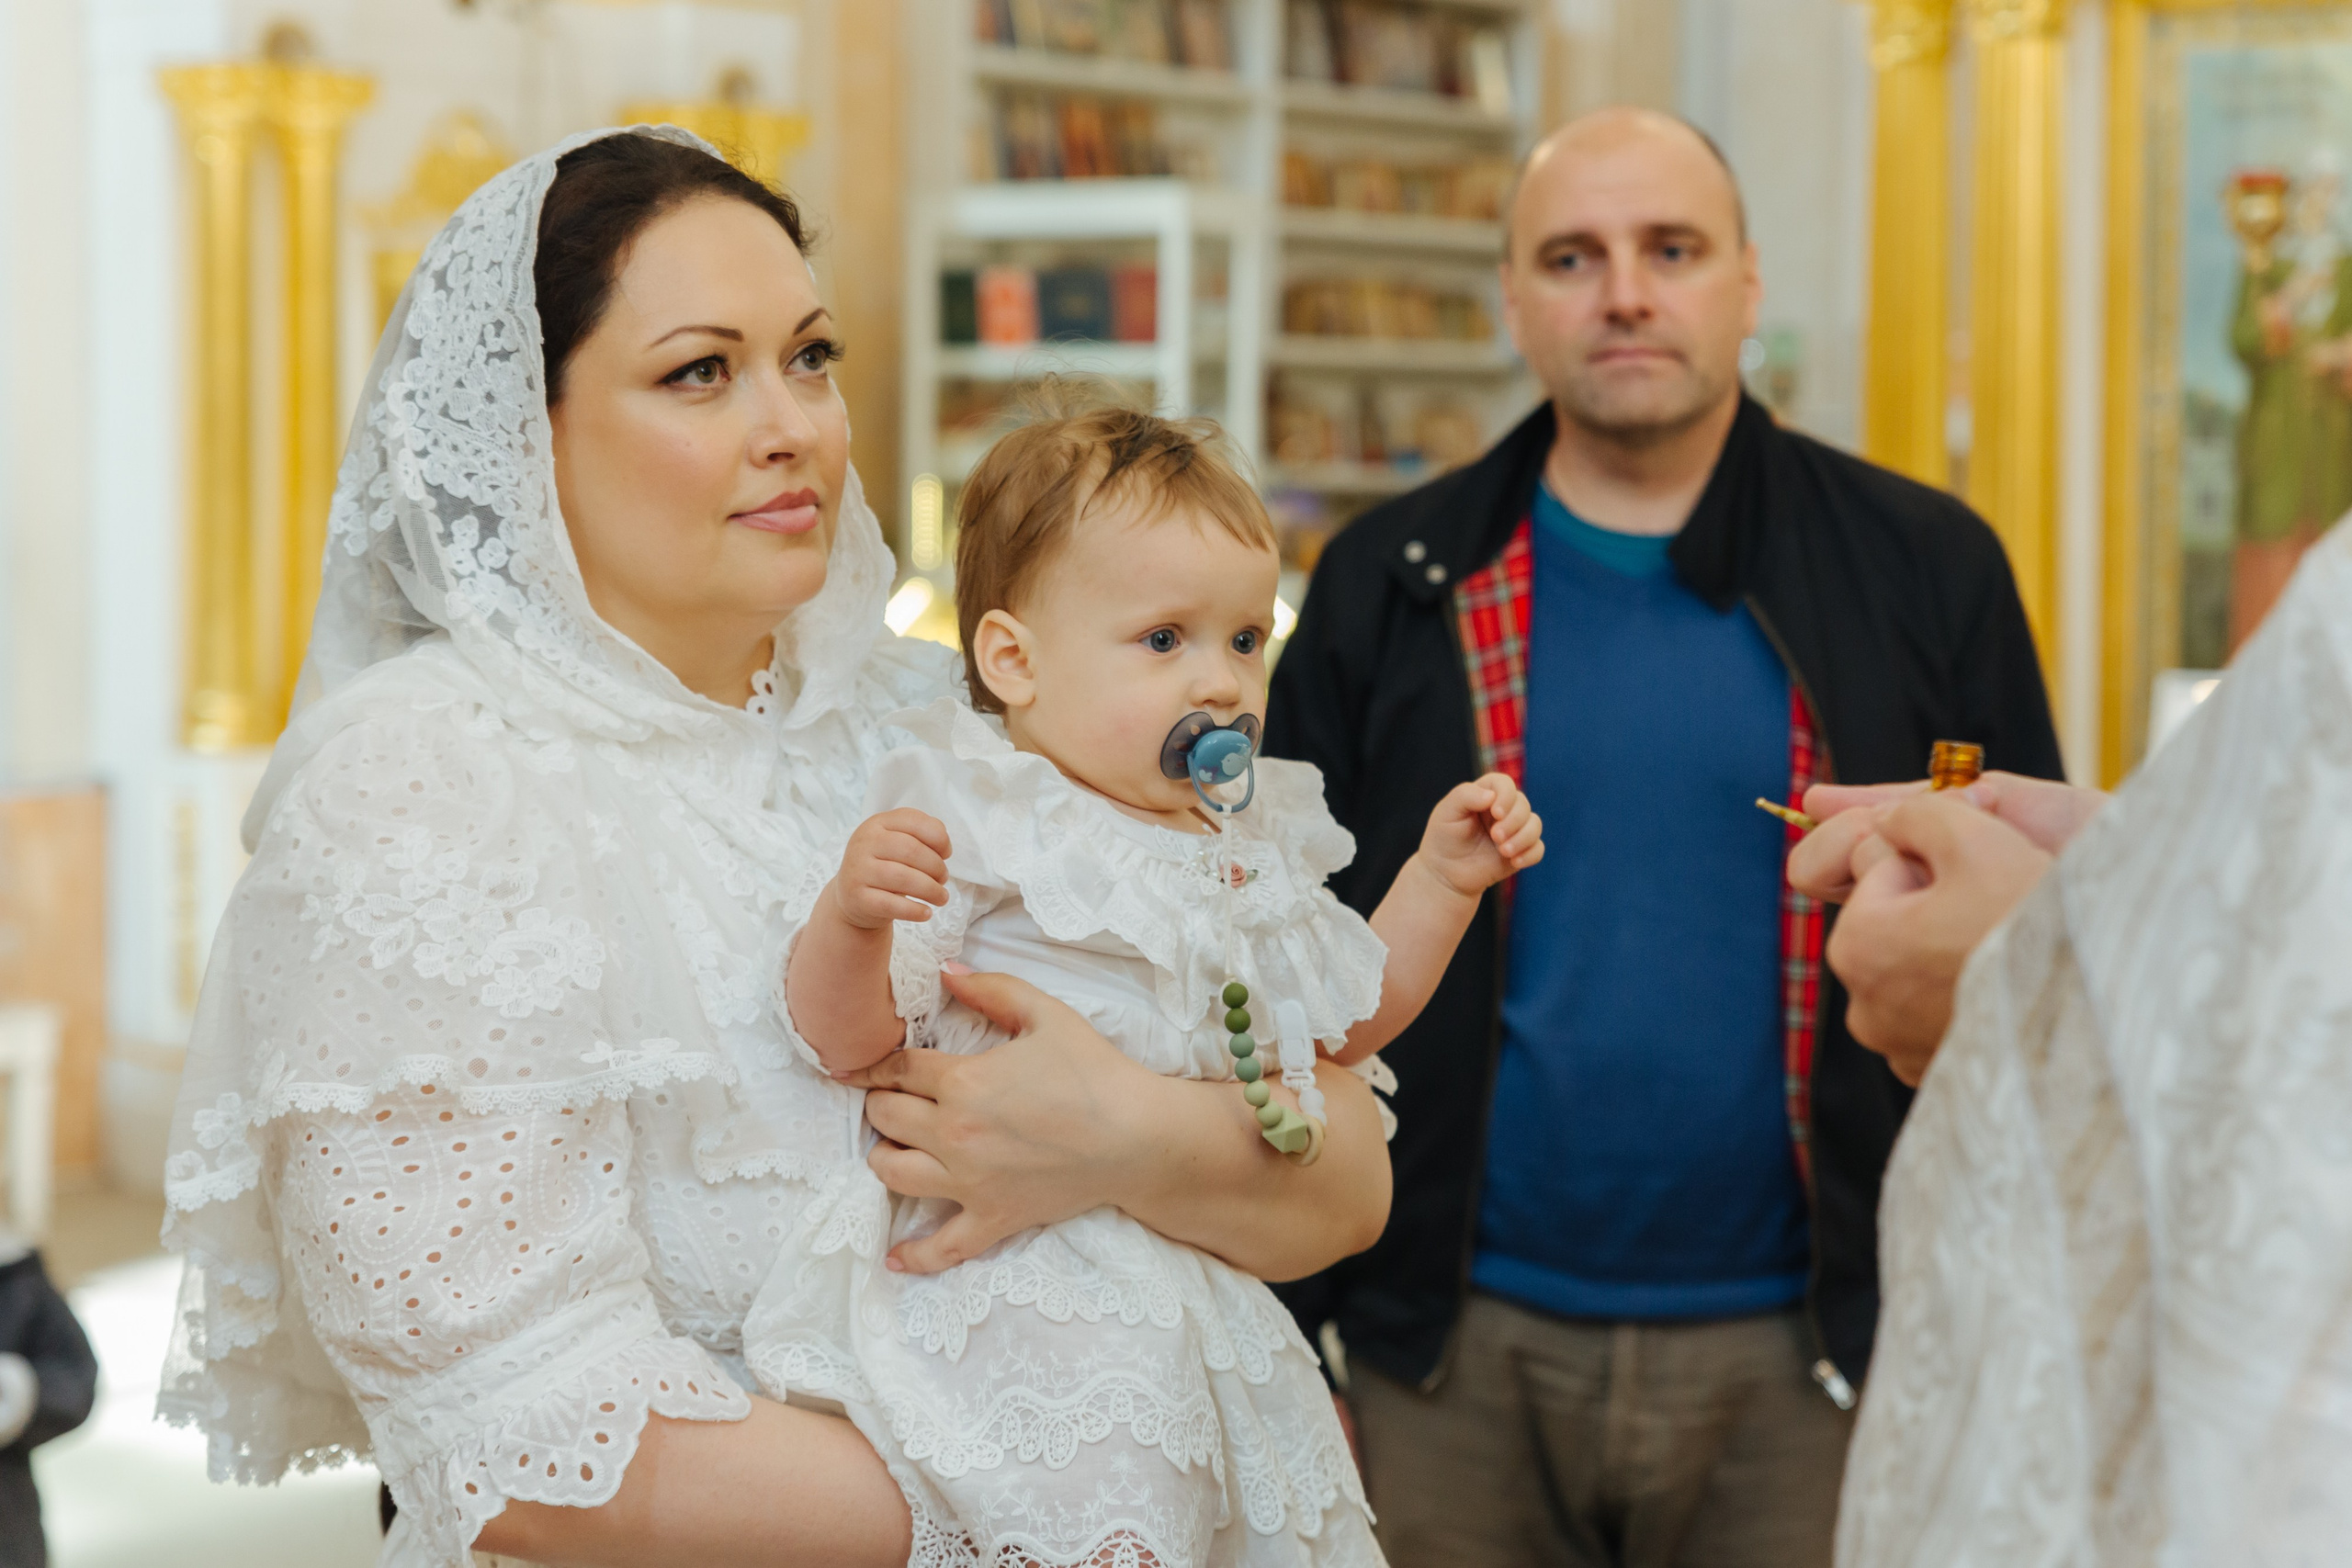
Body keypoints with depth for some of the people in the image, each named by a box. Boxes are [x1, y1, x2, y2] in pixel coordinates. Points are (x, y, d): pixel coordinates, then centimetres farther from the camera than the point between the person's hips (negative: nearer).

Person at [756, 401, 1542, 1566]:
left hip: (1200, 1283, 8)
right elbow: (848, 1038, -13)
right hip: (1024, 1279, -7)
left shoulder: (1247, 843, 15)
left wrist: (1441, 880, 19)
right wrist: (850, 915, -33)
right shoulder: (972, 823, -8)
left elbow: (1347, 1017, 29)